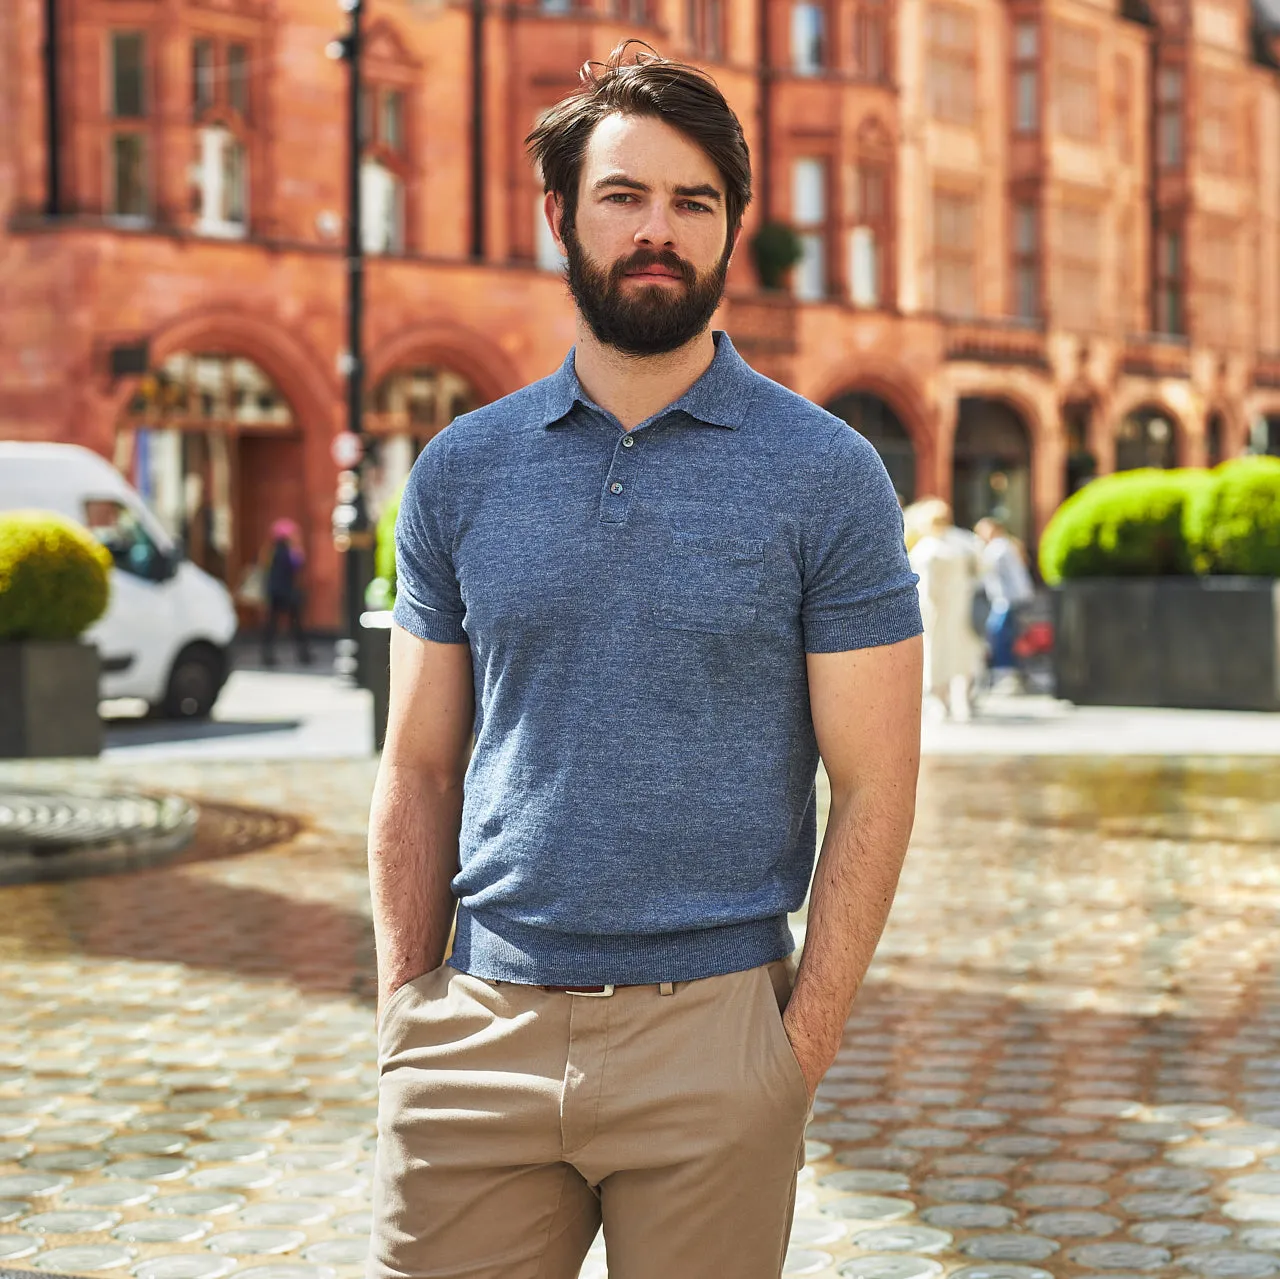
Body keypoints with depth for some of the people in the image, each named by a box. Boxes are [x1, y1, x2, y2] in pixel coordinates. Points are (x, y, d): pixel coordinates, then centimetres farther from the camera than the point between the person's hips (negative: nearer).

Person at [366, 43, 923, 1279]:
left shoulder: (826, 475, -1)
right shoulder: (460, 471, 7)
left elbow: (872, 786, -2)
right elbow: (420, 770, 10)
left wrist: (800, 1048, -9)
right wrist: (403, 1014, 2)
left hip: (710, 1036, -2)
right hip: (477, 1036, 2)